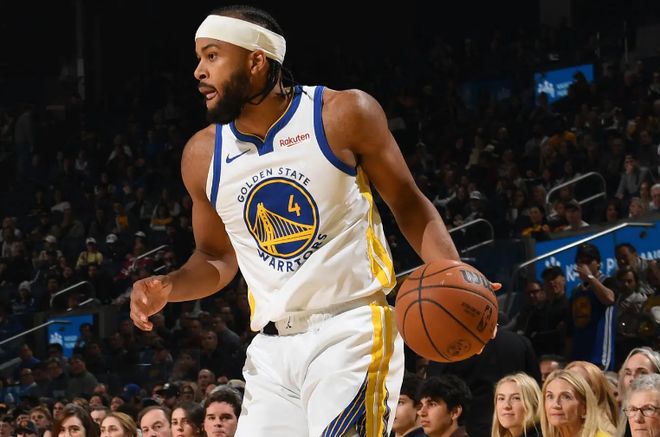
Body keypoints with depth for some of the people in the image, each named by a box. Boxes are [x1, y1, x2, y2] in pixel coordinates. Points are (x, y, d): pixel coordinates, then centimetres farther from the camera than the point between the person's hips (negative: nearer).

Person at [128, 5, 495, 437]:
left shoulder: (344, 115, -6)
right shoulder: (203, 154, 6)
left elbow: (410, 205, 2)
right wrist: (168, 288, -1)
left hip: (351, 332, -5)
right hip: (273, 348, 5)